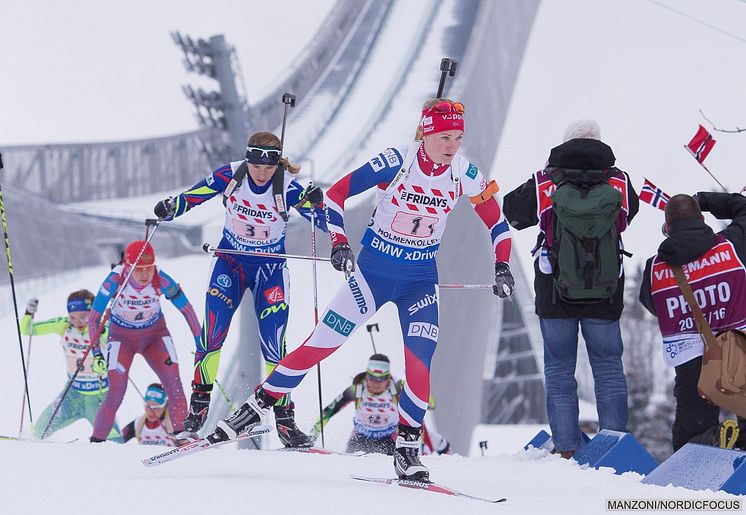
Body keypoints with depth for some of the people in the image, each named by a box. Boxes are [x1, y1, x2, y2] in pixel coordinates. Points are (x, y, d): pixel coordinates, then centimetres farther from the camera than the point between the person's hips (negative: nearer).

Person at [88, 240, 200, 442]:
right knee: (117, 391, -15)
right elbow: (94, 318, -19)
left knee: (174, 384, -16)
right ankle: (97, 440, -3)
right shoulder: (114, 281, -28)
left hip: (155, 335, 2)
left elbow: (187, 310, -12)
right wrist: (96, 353, -25)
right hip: (122, 337, -1)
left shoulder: (162, 281, -25)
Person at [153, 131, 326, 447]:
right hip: (230, 261, 1)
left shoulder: (287, 188, -19)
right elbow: (191, 197, -7)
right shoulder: (230, 177, -15)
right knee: (213, 333, -16)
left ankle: (284, 418, -1)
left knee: (273, 345, -9)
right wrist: (169, 209, -27)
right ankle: (199, 404, -6)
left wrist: (315, 203, -39)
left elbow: (324, 222, -17)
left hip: (271, 269, -1)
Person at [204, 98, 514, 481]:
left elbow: (496, 221, 6)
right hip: (372, 271, -2)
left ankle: (407, 447, -2)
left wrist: (502, 267, -4)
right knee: (322, 342, -3)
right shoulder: (395, 162, -18)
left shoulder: (464, 174, -9)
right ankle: (258, 405, 10)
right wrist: (338, 243, -20)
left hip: (421, 282, 2)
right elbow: (335, 194, -11)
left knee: (420, 361, -15)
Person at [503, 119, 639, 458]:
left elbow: (513, 213, 8)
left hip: (555, 293, -1)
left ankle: (567, 449, 3)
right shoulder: (619, 183, -5)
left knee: (559, 369, 8)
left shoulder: (544, 183, -8)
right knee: (608, 367, 11)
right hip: (606, 293, 1)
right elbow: (630, 213, 15)